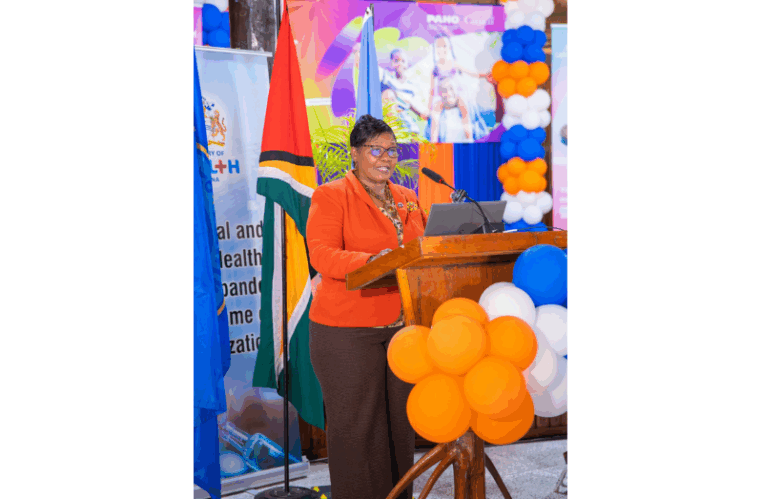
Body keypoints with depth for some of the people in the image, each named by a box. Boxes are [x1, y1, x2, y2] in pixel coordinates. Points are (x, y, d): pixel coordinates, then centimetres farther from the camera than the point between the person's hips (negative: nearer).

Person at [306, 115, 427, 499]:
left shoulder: (407, 200, 16)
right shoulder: (330, 196, -4)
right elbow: (321, 254, -16)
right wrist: (370, 262, -31)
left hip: (403, 327, 6)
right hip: (347, 332, -6)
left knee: (400, 420, 11)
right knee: (355, 424, 0)